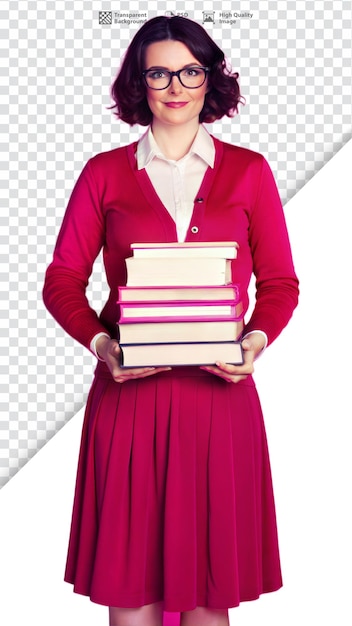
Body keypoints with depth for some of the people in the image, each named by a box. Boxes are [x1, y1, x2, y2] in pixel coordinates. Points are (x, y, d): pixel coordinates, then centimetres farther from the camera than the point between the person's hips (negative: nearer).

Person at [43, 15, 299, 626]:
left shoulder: (248, 171, 8)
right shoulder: (104, 173, 6)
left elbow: (279, 283, 8)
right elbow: (62, 280, 6)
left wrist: (256, 340, -10)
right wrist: (100, 344, -11)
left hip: (219, 388, 0)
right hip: (129, 388, 0)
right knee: (128, 573, 6)